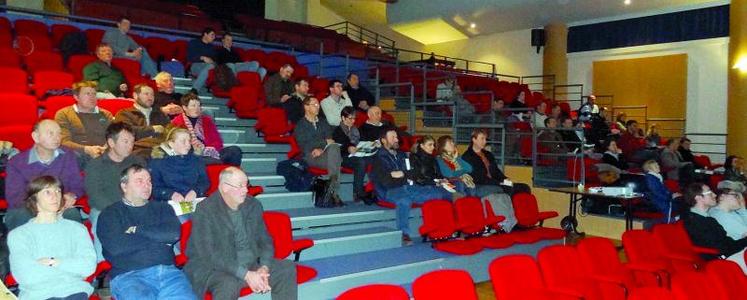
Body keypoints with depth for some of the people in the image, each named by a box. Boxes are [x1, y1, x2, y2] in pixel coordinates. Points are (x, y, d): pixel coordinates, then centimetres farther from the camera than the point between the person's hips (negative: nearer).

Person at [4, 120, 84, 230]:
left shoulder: (68, 156, 9)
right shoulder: (16, 163, -2)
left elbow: (78, 186, 12)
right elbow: (14, 198, -9)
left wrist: (72, 195, -13)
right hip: (25, 210, -1)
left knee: (72, 213, -32)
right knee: (21, 216, -36)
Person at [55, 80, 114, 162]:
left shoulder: (106, 115, 22)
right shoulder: (63, 114, 13)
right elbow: (63, 142, -1)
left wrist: (107, 149, -17)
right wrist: (86, 149, -19)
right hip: (76, 157, -2)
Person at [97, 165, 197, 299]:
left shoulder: (162, 207, 21)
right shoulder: (110, 213, 13)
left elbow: (174, 233, 2)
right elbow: (116, 247, -5)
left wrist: (137, 229, 2)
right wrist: (159, 239, 3)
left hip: (167, 271, 2)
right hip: (129, 275, -2)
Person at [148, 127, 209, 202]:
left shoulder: (196, 160, 18)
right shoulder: (157, 162, 8)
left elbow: (204, 181, 10)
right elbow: (154, 187, -1)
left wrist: (195, 192, -11)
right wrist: (171, 194, -18)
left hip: (194, 202, 2)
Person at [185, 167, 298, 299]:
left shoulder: (253, 205, 3)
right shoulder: (205, 210, -15)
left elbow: (265, 240, 6)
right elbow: (208, 254, -22)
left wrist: (264, 268, -14)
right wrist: (246, 274, -27)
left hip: (251, 264, 6)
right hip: (213, 268, -6)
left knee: (287, 269, -7)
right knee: (229, 284, -36)